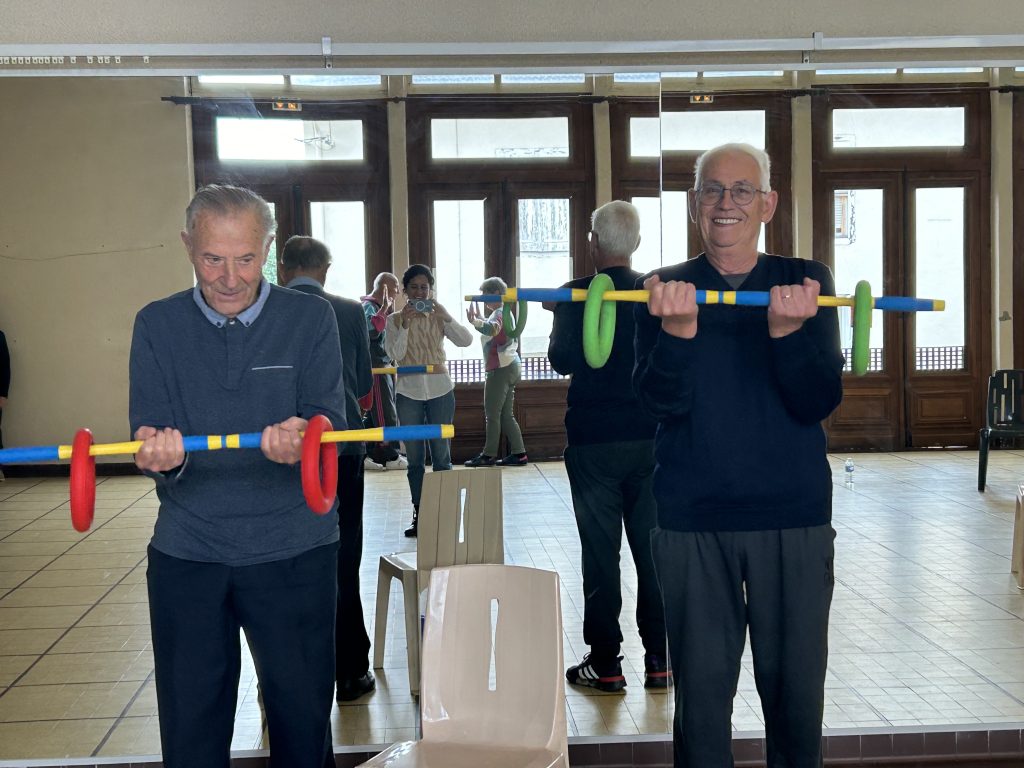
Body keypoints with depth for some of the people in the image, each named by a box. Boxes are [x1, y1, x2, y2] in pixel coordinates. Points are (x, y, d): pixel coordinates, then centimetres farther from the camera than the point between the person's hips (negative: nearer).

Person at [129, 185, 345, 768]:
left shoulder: (311, 317, 0)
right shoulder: (157, 325, 4)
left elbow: (327, 418, -6)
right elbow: (148, 427, -1)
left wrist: (300, 436, -30)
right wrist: (160, 452, -25)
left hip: (294, 550, -1)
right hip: (186, 551, 1)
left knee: (302, 714, 7)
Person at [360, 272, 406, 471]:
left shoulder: (378, 307, 20)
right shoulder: (369, 306, -11)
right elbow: (372, 330, -29)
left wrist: (390, 312, 16)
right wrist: (384, 309, -25)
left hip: (384, 367, 10)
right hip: (376, 367, -10)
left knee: (374, 412, 9)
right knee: (385, 413, -9)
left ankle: (369, 455, 10)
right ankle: (391, 456, -8)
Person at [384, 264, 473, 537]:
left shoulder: (439, 317, 5)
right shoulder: (395, 320, 3)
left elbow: (466, 340, -8)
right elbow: (395, 354, -9)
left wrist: (446, 317, -20)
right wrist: (405, 325, -19)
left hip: (440, 390, 0)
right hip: (409, 392, 0)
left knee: (441, 455, 0)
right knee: (414, 458, 4)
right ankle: (419, 514, 9)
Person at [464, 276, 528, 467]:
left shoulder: (498, 313, -13)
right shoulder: (505, 312, 19)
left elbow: (492, 329, -38)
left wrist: (474, 322, -53)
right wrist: (480, 319, 42)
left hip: (500, 369, -10)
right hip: (510, 366, 10)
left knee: (492, 414, -5)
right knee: (506, 414, 11)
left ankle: (488, 455, -2)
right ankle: (518, 453, 9)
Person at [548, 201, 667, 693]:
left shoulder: (577, 296, -9)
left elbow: (562, 359, -12)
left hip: (593, 438, -3)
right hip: (651, 436, 3)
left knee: (600, 551, 3)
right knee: (653, 547, 9)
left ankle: (605, 663, 8)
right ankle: (659, 658, 15)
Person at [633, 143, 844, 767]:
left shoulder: (807, 282, 4)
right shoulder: (665, 291, 3)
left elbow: (820, 401, -7)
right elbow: (661, 402, -9)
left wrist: (788, 330, -24)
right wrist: (678, 328, -27)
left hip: (795, 517, 1)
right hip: (693, 522, 0)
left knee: (796, 689, 10)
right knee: (701, 690, 8)